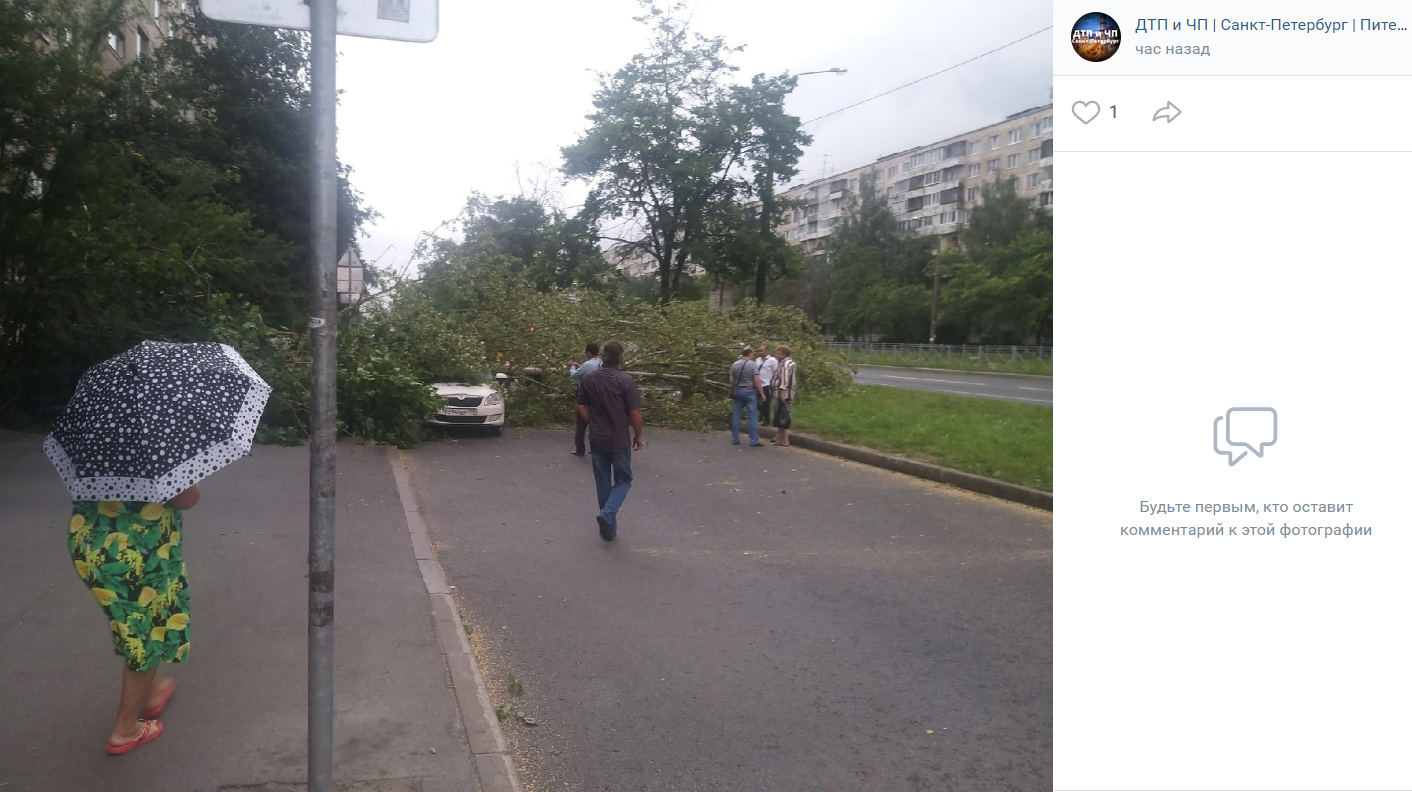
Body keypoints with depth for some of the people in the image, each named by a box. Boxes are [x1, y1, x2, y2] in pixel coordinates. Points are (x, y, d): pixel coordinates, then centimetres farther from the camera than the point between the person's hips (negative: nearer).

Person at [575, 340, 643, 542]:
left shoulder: (588, 379, -1)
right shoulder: (625, 381, -14)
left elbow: (582, 408, 6)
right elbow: (635, 413, -13)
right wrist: (638, 435, 2)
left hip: (596, 439, 4)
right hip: (619, 440, -4)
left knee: (603, 483, 13)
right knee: (623, 480, 11)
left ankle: (609, 527, 19)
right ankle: (607, 514, -11)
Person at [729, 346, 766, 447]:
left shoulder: (735, 364, 5)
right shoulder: (752, 364, -9)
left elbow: (731, 380, 8)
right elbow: (757, 380, -14)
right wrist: (762, 393, -10)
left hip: (738, 391, 5)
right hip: (750, 391, -5)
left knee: (736, 415, 9)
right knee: (753, 417, -2)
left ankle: (735, 439, 11)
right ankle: (754, 441, -4)